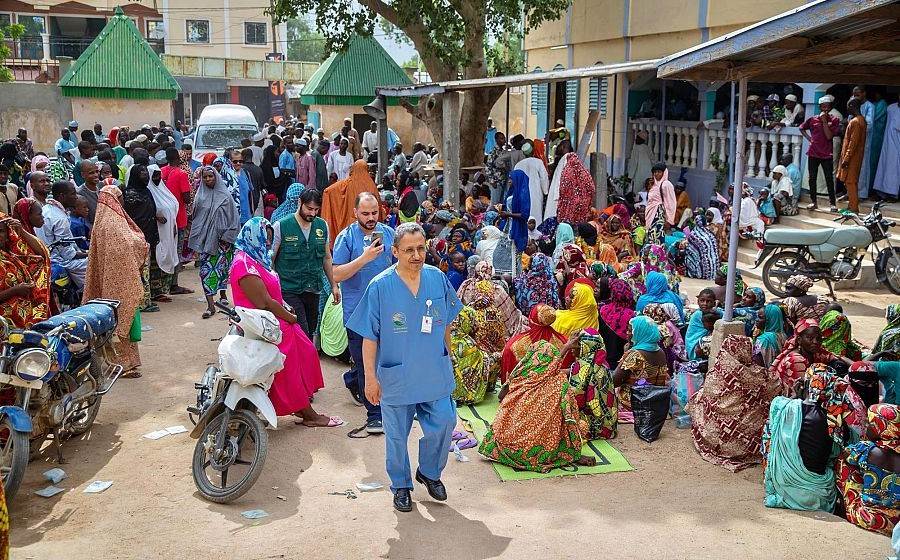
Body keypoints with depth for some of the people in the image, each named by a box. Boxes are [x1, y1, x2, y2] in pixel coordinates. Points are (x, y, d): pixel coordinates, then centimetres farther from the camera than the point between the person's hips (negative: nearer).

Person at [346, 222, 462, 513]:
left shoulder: (438, 279, -4)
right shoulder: (380, 286, -14)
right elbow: (369, 337, -9)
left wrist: (447, 358, 15)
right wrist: (370, 377, -9)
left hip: (435, 374, 3)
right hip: (396, 377, -3)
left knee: (443, 424, 8)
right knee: (397, 436, 11)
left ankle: (429, 472, 35)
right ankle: (401, 485, 33)